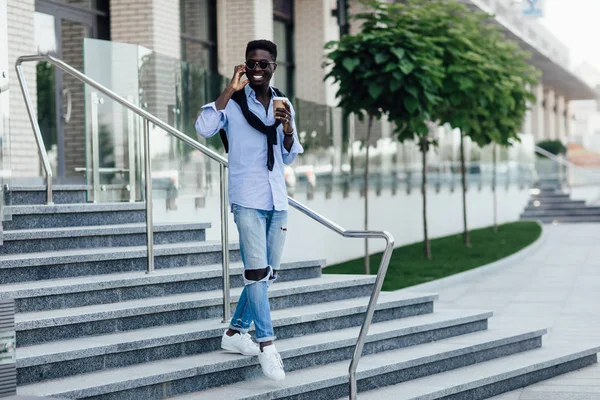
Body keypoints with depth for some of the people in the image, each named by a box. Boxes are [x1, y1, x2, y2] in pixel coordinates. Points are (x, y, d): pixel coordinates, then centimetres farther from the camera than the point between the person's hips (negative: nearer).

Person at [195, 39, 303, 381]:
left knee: (268, 273, 12)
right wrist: (231, 89, -19)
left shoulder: (283, 105, 10)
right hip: (248, 199, -6)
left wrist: (289, 129, -5)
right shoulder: (234, 102, -5)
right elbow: (204, 129, -22)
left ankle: (236, 332, 25)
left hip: (278, 199, 6)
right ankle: (266, 343, -6)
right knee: (257, 271, -11)